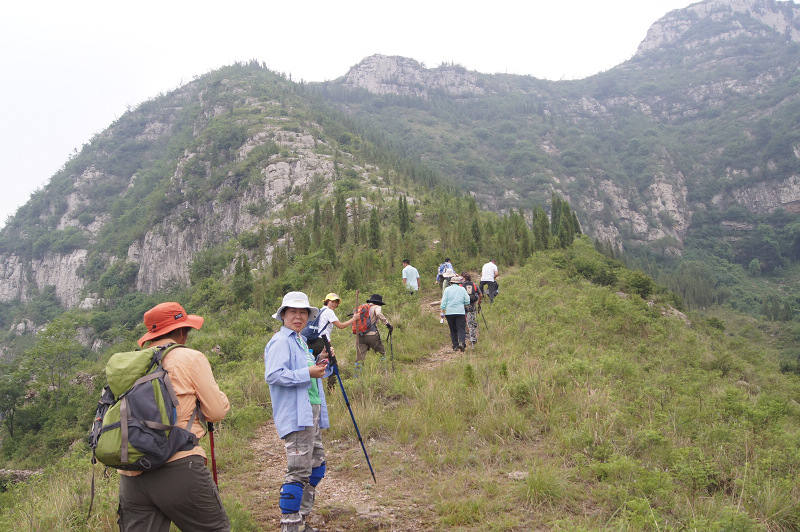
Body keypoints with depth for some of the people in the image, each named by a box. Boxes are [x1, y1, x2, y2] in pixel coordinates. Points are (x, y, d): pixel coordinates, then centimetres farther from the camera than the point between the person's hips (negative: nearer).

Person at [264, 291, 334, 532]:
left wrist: (320, 363, 8)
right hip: (295, 415, -10)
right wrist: (308, 373, -22)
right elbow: (273, 375, -23)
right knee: (299, 472, -8)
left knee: (317, 467, 16)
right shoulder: (280, 341, -11)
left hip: (312, 413, 10)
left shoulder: (301, 341, 18)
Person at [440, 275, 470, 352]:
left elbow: (444, 301, 0)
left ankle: (455, 346, 6)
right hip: (460, 312, -1)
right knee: (461, 329, -4)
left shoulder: (447, 289, 5)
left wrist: (442, 311, 2)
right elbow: (467, 301, 4)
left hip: (449, 312, 1)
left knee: (453, 330, 9)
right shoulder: (462, 289, 7)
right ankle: (462, 342, -27)